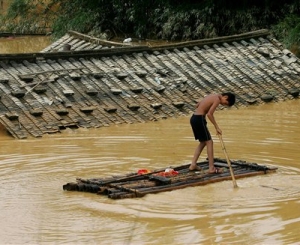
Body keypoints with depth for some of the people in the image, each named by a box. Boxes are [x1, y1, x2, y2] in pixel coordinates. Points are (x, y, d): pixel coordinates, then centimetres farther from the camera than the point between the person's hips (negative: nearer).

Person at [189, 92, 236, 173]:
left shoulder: (213, 96, 17)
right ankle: (211, 168, -4)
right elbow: (209, 114, -21)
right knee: (209, 142, -4)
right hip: (199, 119, -9)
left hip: (194, 118, 9)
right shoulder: (217, 99, -11)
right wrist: (217, 127, -16)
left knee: (203, 142, 17)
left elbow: (198, 105, 24)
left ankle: (193, 165, 16)